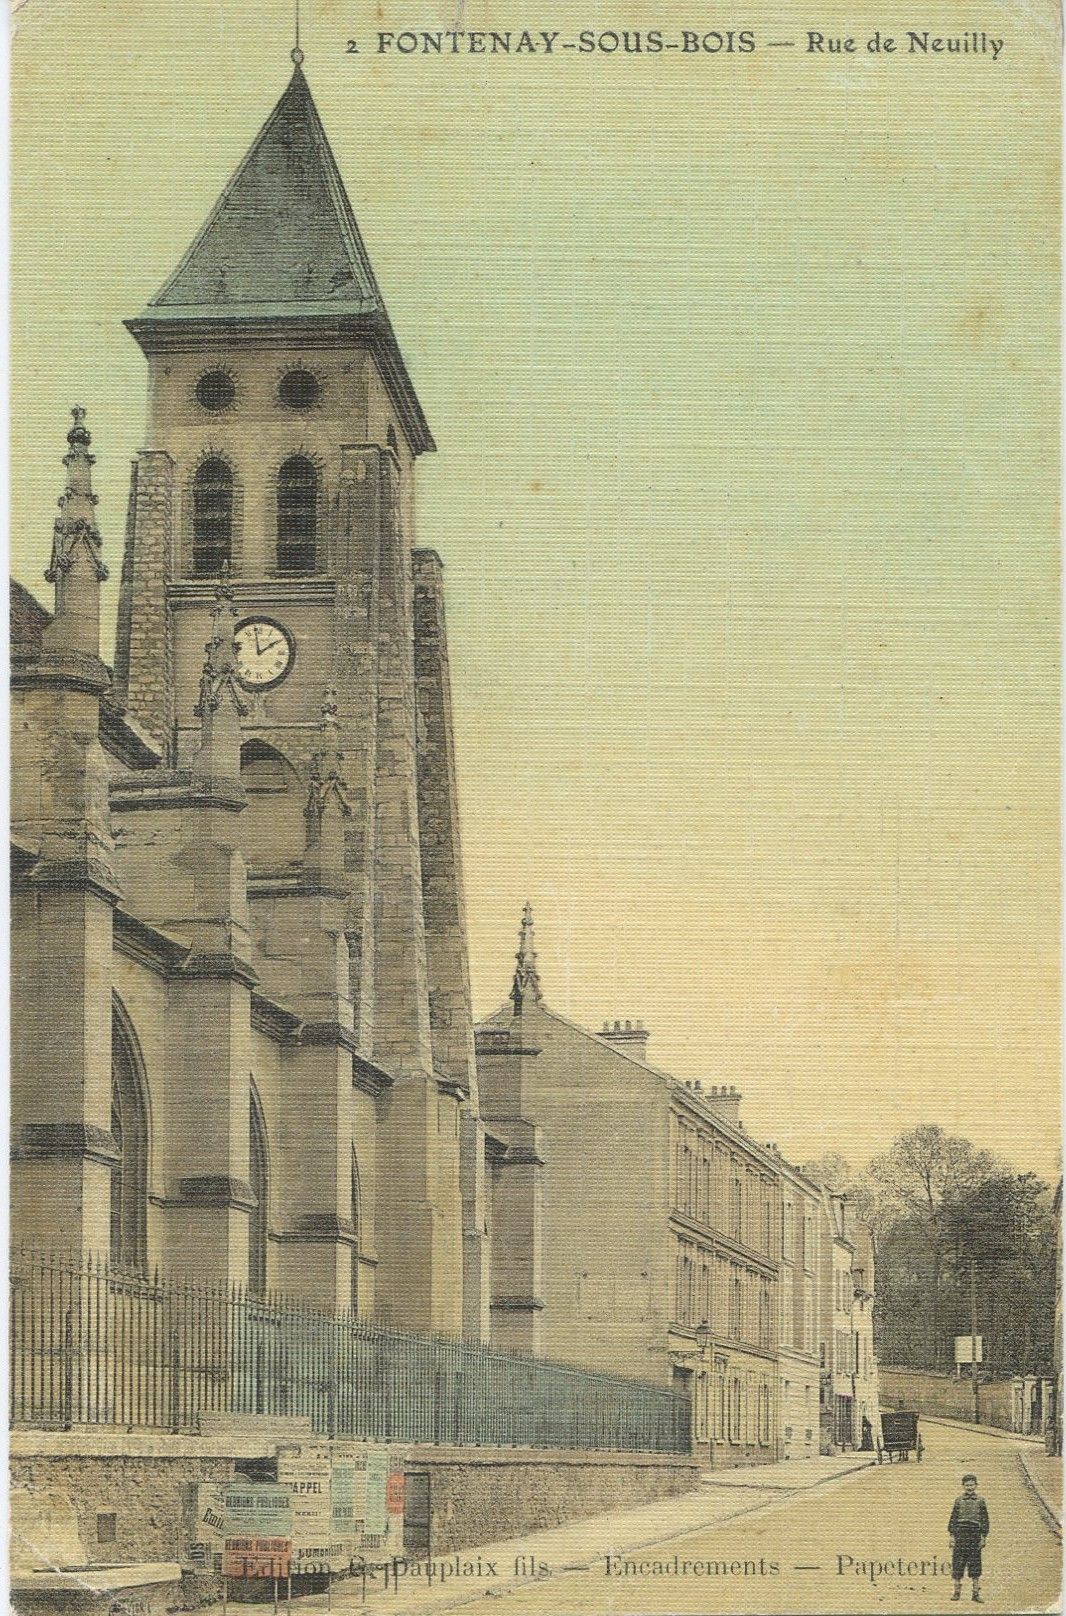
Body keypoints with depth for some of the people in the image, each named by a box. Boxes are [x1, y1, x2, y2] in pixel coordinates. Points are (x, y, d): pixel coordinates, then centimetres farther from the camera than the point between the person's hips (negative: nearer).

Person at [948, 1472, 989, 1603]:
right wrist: (952, 1535, 2)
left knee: (975, 1566, 0)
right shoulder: (959, 1500, 9)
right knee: (957, 1565, 0)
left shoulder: (980, 1501, 6)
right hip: (960, 1534, 1)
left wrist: (983, 1537, -1)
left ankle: (976, 1593, 3)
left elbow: (985, 1520, 5)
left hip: (975, 1535, -1)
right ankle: (957, 1591, 8)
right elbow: (953, 1518, 9)